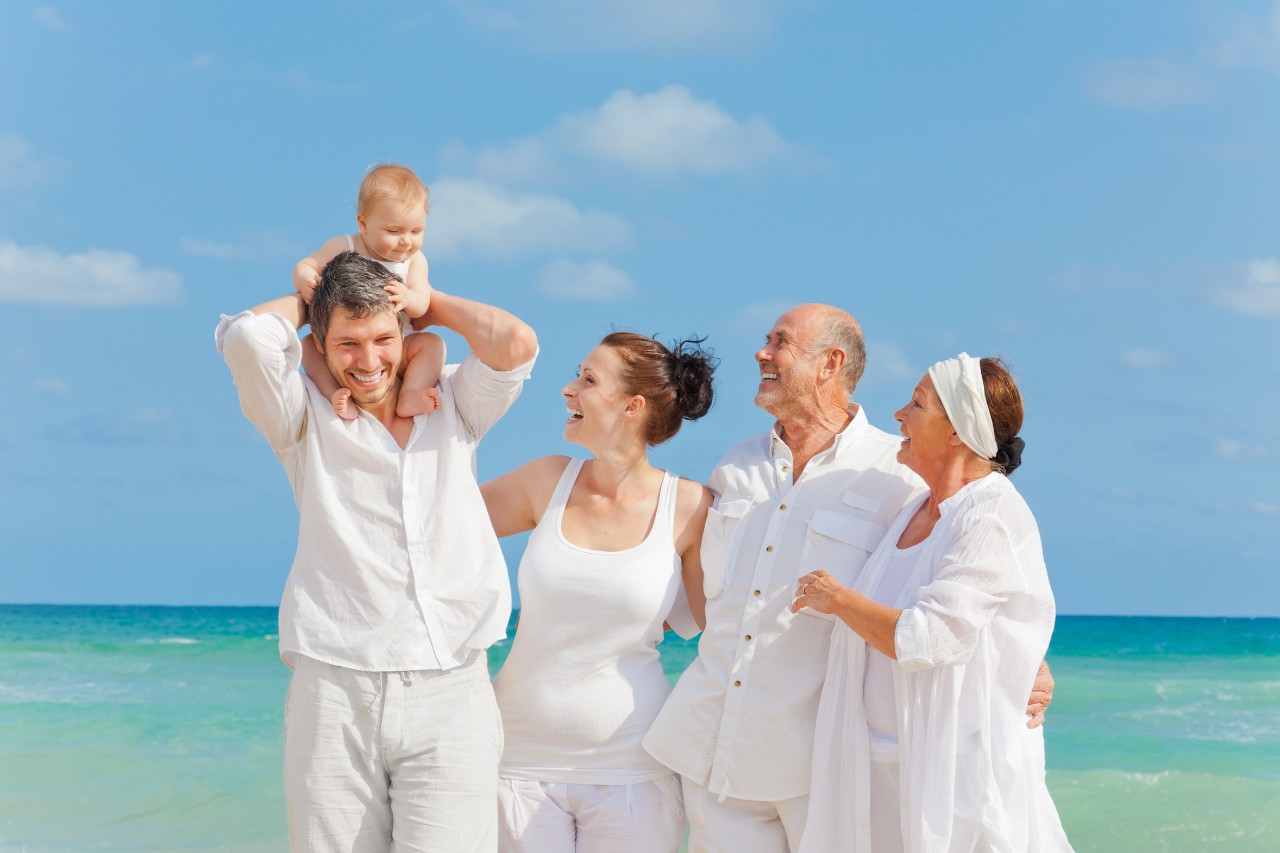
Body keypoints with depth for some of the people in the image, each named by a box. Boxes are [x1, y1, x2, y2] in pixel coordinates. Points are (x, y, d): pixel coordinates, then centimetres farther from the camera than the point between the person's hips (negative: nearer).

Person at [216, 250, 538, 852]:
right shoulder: (306, 418, 9)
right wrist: (308, 297, 11)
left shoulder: (453, 404, 15)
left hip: (451, 690, 1)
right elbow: (248, 337, -9)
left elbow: (515, 344, -4)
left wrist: (426, 300, 12)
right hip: (335, 692, 0)